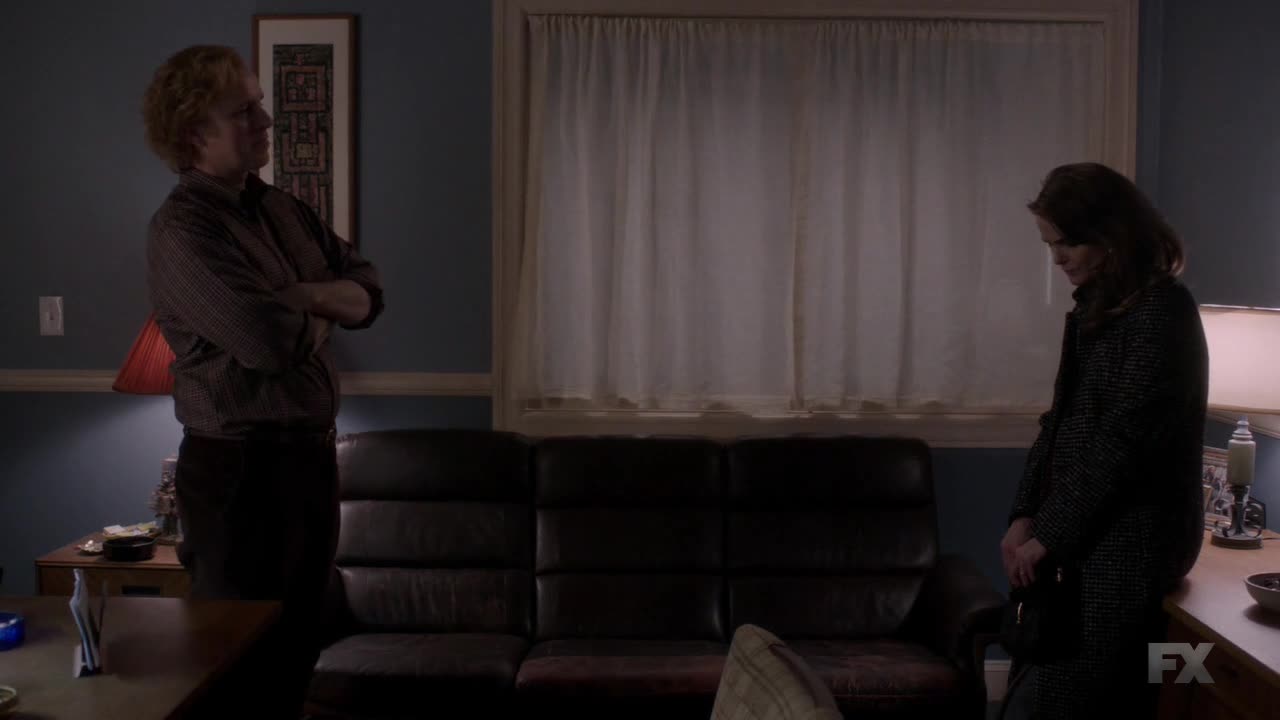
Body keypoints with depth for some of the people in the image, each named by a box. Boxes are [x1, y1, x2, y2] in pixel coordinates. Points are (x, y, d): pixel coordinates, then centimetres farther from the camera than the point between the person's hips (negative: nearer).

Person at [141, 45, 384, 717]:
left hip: (311, 452, 8)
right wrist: (321, 316, -6)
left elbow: (367, 288, 7)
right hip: (239, 466, -8)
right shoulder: (183, 229, -15)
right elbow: (270, 339, -27)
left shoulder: (283, 210, 11)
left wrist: (310, 297, -13)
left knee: (296, 647, 18)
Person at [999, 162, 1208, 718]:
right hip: (1086, 536, 8)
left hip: (1127, 544, -8)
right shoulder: (1096, 308, 14)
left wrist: (1050, 536, -15)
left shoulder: (1162, 312, -14)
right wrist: (1025, 515, 4)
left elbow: (1124, 441, -18)